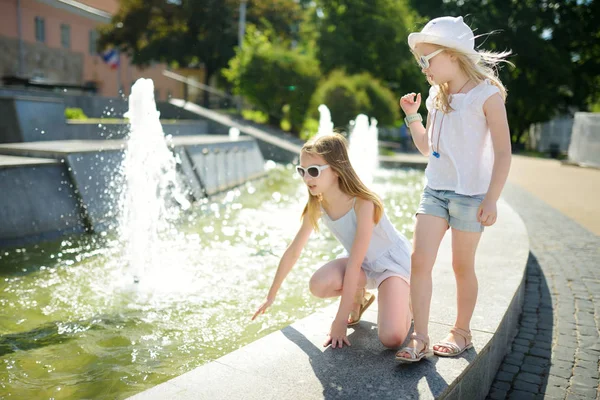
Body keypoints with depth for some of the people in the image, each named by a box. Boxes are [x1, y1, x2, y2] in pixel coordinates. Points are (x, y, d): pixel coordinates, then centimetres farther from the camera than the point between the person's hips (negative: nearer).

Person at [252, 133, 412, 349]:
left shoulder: (363, 203, -32)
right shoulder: (316, 206, -13)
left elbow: (353, 265, -32)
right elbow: (293, 252, -3)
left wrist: (339, 322, -30)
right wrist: (271, 296, 5)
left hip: (392, 260, -5)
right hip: (363, 263, 5)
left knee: (392, 339, -25)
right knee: (318, 285, -28)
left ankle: (403, 302, 9)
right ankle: (359, 298, 6)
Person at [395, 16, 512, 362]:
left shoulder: (487, 94, -8)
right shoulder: (436, 96, 11)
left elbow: (503, 152, -10)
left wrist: (491, 200, -15)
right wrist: (412, 115, 6)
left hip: (471, 194, -5)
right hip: (435, 190, 5)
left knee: (462, 266, 7)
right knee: (420, 260, -6)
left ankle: (462, 331, 26)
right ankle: (420, 338, 0)